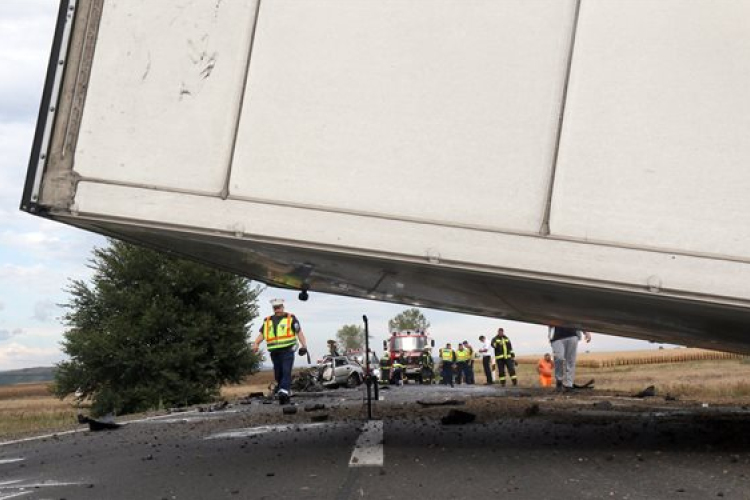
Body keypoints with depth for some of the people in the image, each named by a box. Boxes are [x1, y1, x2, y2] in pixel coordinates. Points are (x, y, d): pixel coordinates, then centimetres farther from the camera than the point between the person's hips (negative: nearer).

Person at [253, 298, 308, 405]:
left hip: (287, 350, -5)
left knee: (286, 372, -16)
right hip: (274, 352, 5)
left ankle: (284, 391, -24)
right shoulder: (267, 321, 17)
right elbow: (262, 334, 15)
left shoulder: (291, 318, 5)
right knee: (278, 374, 7)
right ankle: (288, 392, 18)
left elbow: (299, 332, 2)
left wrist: (304, 345, -10)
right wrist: (256, 343, -4)